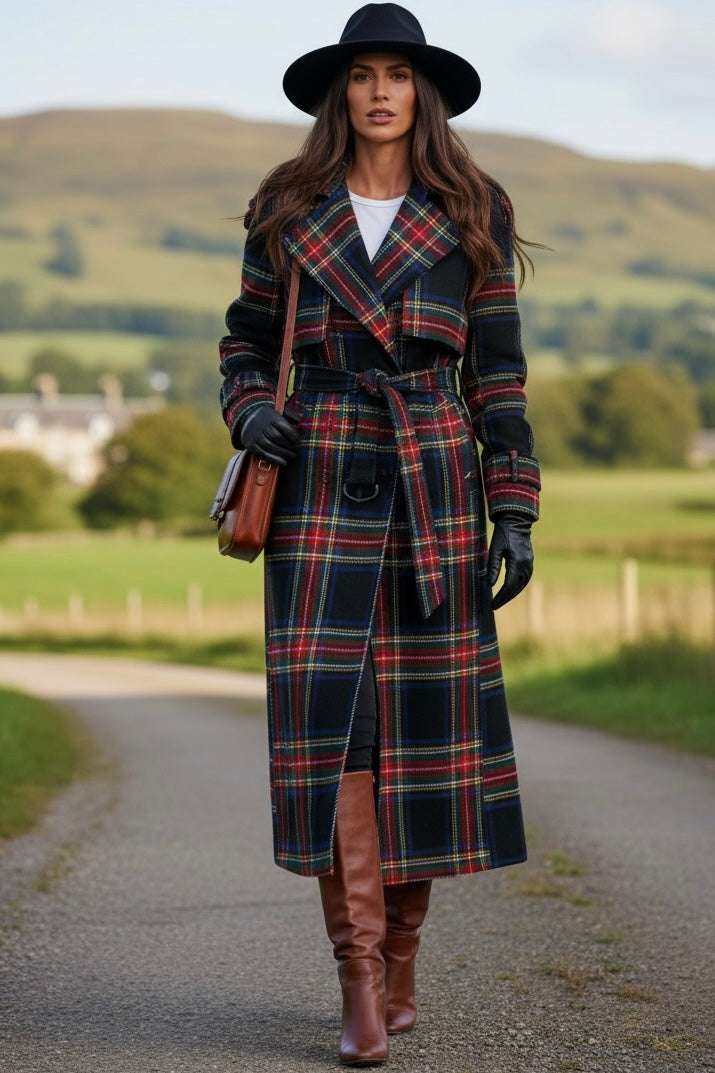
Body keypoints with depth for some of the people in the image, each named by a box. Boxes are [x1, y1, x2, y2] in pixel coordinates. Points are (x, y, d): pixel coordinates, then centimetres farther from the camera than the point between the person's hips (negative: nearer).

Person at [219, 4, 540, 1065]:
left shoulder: (471, 217, 5)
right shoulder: (287, 211, 7)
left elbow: (498, 373, 4)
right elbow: (247, 341, 17)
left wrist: (515, 514, -3)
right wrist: (251, 414, -6)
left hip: (435, 480, 0)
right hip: (323, 484, 0)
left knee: (427, 717, 0)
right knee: (329, 713, -11)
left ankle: (401, 956, 18)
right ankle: (360, 982, -9)